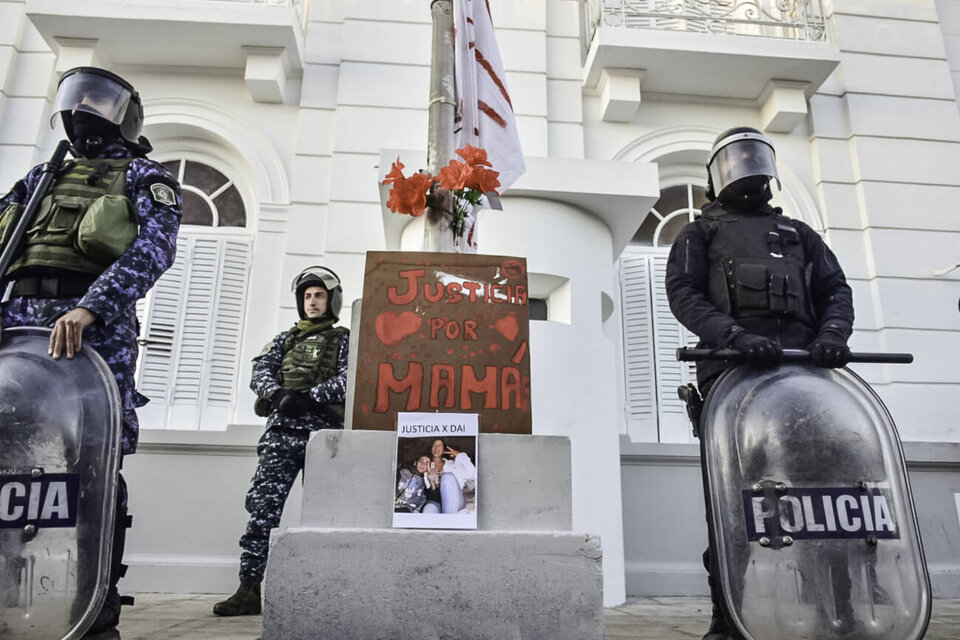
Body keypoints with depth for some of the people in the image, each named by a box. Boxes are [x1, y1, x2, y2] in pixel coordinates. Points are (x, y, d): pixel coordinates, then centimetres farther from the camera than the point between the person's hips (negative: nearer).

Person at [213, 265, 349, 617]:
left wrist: (308, 397, -18)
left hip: (323, 433, -2)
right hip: (281, 432, 3)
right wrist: (276, 394, -15)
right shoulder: (285, 338, 21)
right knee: (262, 507, -6)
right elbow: (260, 371, 7)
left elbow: (347, 381, -5)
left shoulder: (343, 340, 11)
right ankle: (249, 590, -1)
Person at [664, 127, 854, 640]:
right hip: (731, 370, -3)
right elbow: (683, 294, 3)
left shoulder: (798, 233, 32)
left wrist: (832, 333, -5)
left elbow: (836, 288, 18)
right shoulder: (700, 234, 21)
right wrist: (737, 335, -15)